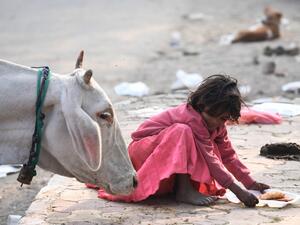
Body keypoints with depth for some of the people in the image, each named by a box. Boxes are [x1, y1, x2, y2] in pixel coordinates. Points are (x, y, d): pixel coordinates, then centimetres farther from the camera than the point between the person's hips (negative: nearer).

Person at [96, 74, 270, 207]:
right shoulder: (192, 117, -31)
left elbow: (228, 154, 0)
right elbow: (210, 160, -34)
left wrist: (251, 183, -8)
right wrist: (239, 191, -36)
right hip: (142, 150, -9)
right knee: (182, 132, -36)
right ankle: (184, 190, -31)